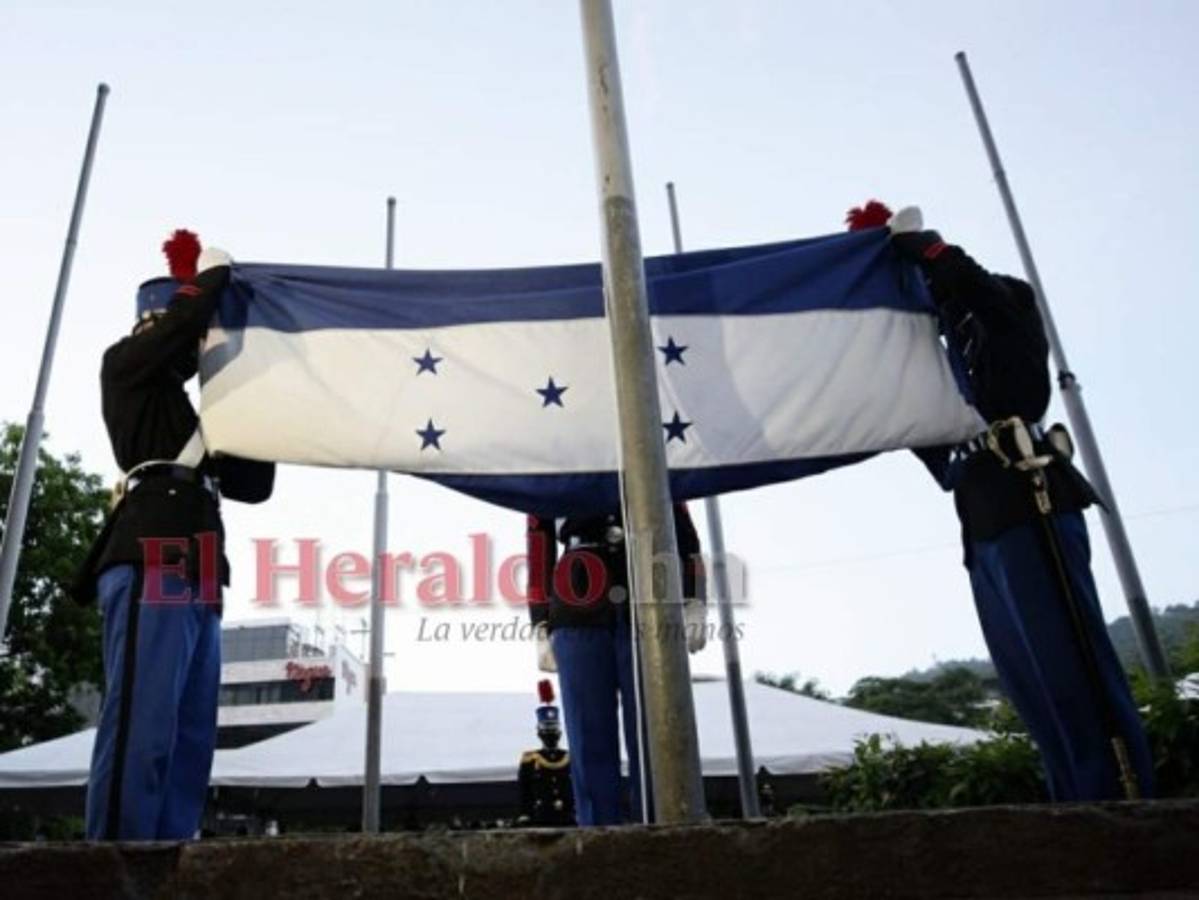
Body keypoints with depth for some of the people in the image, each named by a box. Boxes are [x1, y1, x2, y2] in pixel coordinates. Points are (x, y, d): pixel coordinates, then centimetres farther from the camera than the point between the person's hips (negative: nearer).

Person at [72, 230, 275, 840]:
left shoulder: (189, 414, 33)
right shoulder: (126, 364, 14)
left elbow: (253, 485, 28)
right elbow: (185, 318, -7)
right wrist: (215, 271, 10)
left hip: (194, 584, 9)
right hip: (153, 568, -8)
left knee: (190, 739, 2)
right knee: (142, 728, -16)